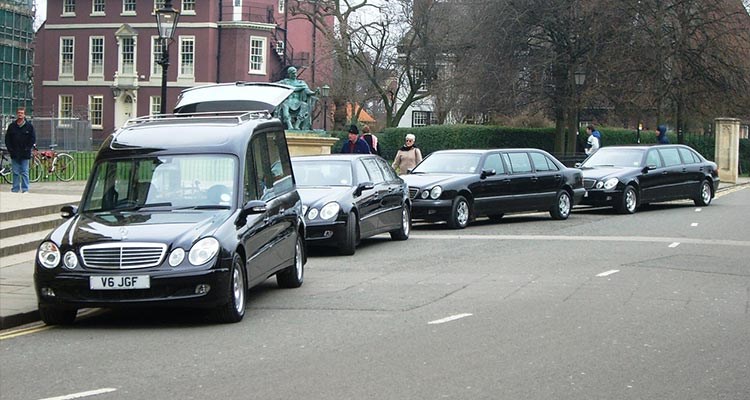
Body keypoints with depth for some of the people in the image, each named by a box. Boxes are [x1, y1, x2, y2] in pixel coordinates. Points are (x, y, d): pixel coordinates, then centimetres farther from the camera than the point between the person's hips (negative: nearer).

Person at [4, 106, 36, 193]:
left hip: (25, 154, -2)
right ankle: (15, 189, 10)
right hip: (14, 154, 2)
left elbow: (33, 139, 2)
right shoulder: (11, 126, 7)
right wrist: (10, 149, -1)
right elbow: (7, 138, 9)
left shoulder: (29, 126, 2)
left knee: (25, 173, -1)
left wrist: (27, 149, -7)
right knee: (15, 172, 5)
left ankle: (25, 189, 2)